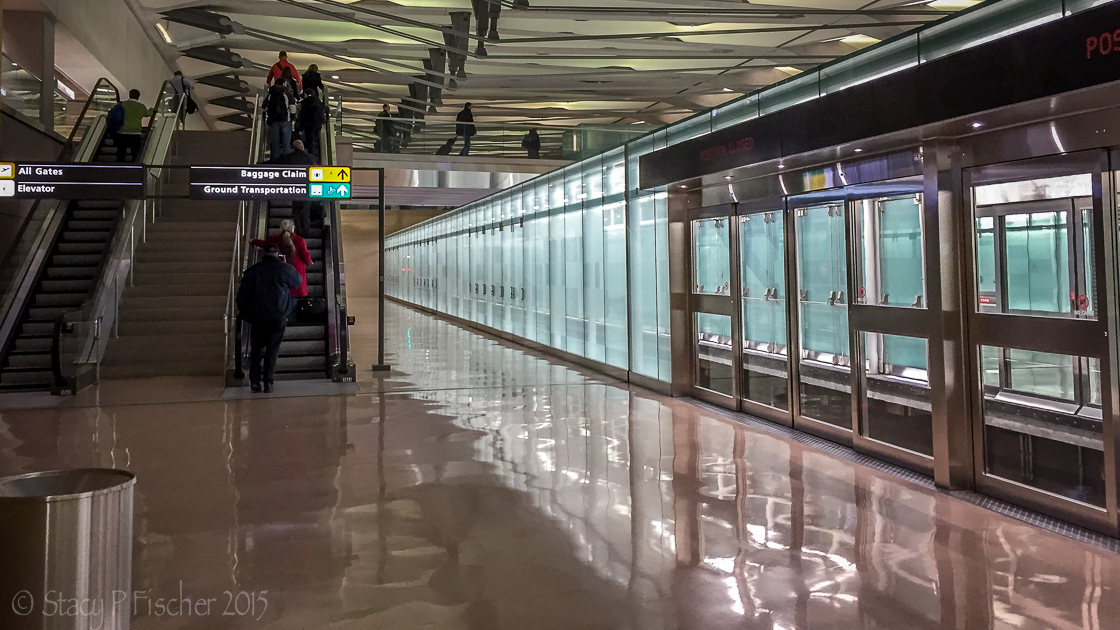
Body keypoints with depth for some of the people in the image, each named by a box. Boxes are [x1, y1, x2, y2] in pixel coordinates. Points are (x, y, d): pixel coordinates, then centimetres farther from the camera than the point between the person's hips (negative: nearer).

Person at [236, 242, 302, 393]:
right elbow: (297, 282, 16)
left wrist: (242, 311, 18)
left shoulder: (252, 270, 1)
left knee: (256, 349, 12)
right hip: (279, 317, -1)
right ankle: (268, 382, 0)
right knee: (272, 349, 5)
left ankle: (255, 380, 3)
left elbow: (242, 294, 3)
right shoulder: (285, 269, -3)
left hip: (257, 317, 1)